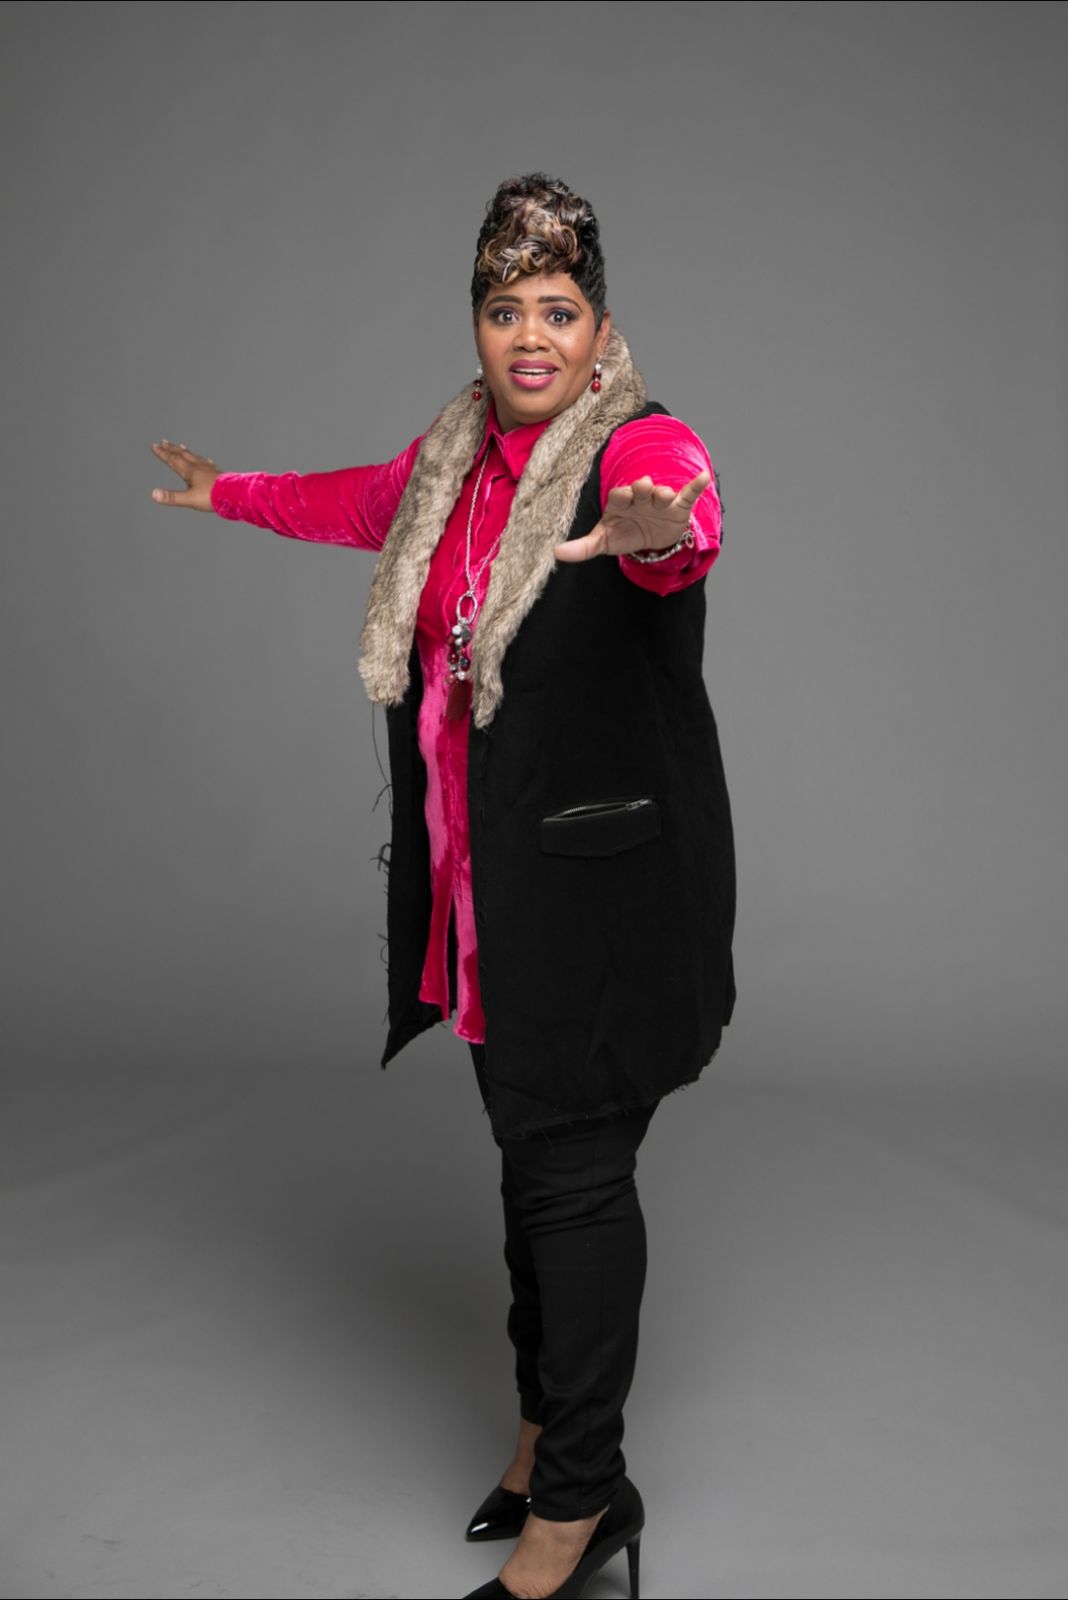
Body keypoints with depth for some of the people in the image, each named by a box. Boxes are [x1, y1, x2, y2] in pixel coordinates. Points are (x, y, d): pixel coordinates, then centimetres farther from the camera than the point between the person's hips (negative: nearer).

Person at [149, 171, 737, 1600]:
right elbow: (359, 501, 33)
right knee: (532, 1152, 16)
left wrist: (655, 532, -60)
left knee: (571, 1167, -3)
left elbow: (688, 516, -36)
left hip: (602, 878, -7)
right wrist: (229, 492, 47)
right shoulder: (450, 459, 11)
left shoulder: (644, 447, -11)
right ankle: (551, 1426, 34)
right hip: (487, 881, 7)